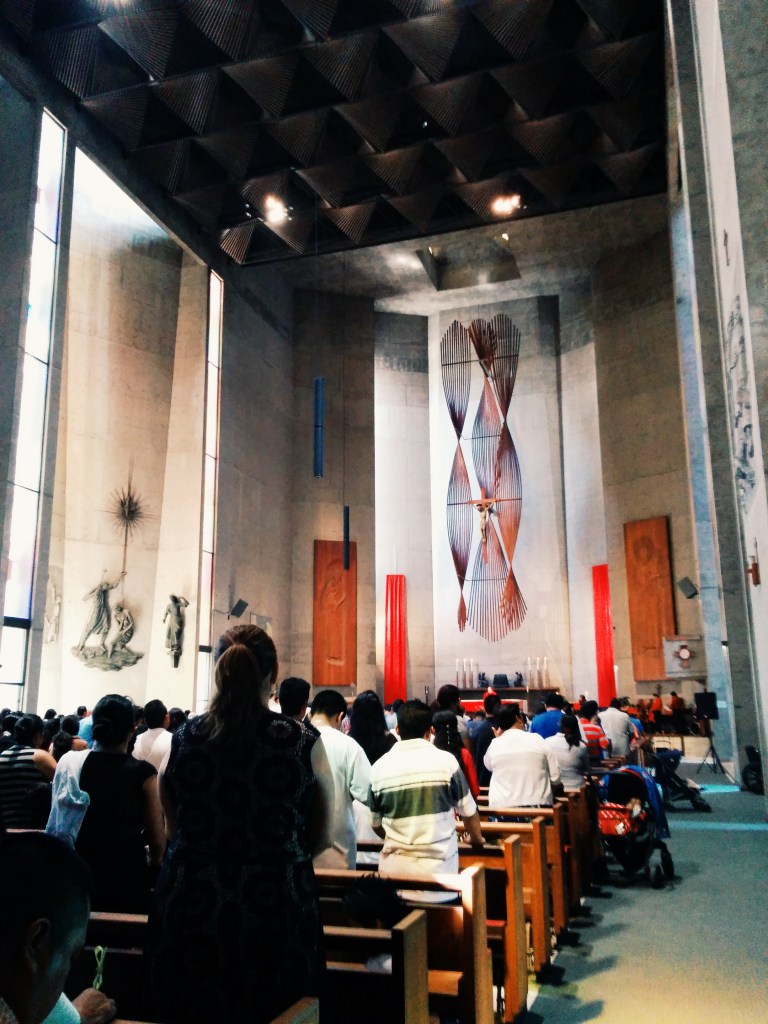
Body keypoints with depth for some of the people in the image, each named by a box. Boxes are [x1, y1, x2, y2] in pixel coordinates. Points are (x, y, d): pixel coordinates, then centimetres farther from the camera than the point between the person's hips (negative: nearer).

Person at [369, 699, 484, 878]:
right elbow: (468, 812, 4)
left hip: (394, 867, 2)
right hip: (439, 865, -2)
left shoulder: (379, 767, -1)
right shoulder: (446, 761, -7)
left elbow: (377, 824, 9)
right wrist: (477, 839, 24)